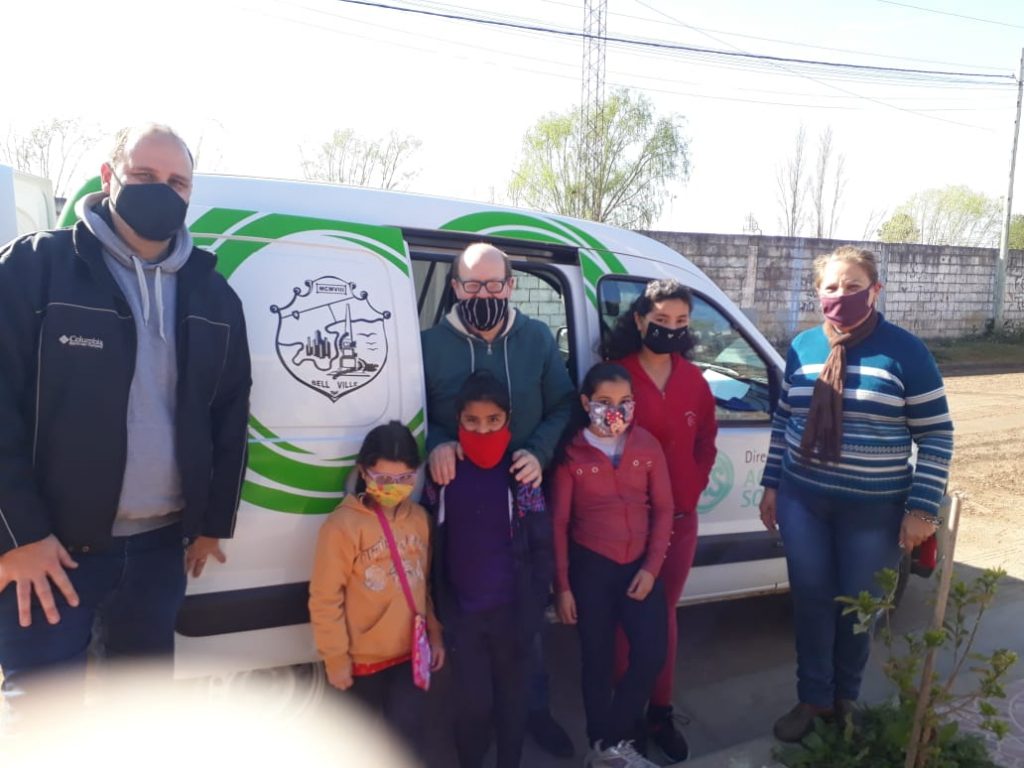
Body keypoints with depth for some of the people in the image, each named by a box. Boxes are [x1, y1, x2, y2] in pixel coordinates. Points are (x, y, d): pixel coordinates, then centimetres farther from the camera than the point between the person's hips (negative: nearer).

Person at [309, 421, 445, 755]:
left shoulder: (419, 518, -1)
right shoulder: (342, 525, -19)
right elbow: (325, 599, -15)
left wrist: (435, 634, 10)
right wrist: (335, 657, -11)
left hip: (411, 653, 3)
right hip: (362, 658, -3)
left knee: (407, 737, 9)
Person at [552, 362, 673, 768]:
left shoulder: (647, 445, -1)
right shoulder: (571, 454, -8)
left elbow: (663, 508, 2)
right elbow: (558, 522, -4)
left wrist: (652, 568, -5)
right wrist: (561, 585, -4)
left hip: (640, 563, 3)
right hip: (591, 566, -2)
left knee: (651, 653, 1)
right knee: (598, 659, 10)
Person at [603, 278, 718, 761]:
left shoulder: (694, 382, 4)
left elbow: (706, 444, 15)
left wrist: (691, 491, 3)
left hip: (680, 518, 4)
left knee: (664, 614, 15)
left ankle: (660, 712, 30)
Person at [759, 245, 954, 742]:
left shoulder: (905, 352, -8)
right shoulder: (803, 347, 3)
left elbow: (937, 435, -7)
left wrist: (922, 508, -11)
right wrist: (771, 485, 8)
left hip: (874, 510, -2)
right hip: (803, 502, 3)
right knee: (811, 603, 11)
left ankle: (845, 699, 37)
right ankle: (813, 699, 30)